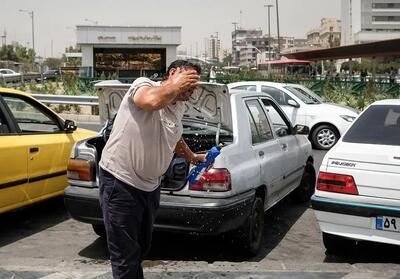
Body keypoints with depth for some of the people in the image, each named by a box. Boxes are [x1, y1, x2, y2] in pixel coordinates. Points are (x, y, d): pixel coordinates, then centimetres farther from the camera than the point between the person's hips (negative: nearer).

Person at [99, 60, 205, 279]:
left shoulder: (179, 107, 11)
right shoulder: (143, 85, -14)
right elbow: (152, 101, -39)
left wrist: (192, 157, 33)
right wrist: (175, 85, -24)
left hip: (149, 185, 9)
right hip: (120, 182, -8)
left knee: (141, 248, 23)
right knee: (126, 255, -1)